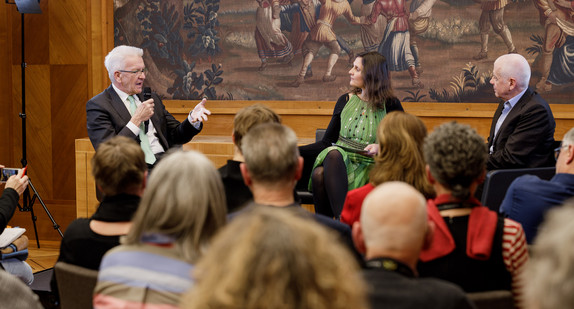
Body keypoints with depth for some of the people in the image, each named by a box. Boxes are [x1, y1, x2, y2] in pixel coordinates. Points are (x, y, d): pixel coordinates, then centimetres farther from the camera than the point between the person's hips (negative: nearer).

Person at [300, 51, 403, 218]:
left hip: (368, 168, -4)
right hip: (338, 161, 4)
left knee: (321, 175, -37)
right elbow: (326, 142, 16)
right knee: (319, 174, -36)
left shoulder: (390, 104, 6)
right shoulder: (345, 101, 18)